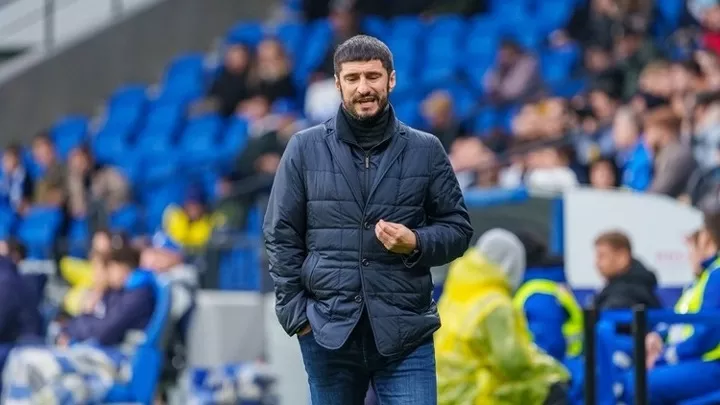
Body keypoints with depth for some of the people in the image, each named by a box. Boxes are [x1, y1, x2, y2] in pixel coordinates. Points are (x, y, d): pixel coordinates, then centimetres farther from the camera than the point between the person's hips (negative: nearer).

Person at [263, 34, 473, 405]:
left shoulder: (426, 151, 4)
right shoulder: (304, 149, 4)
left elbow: (457, 228, 9)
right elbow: (281, 236, 5)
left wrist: (416, 244, -12)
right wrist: (295, 313, -2)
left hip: (405, 333, -1)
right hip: (328, 332, 1)